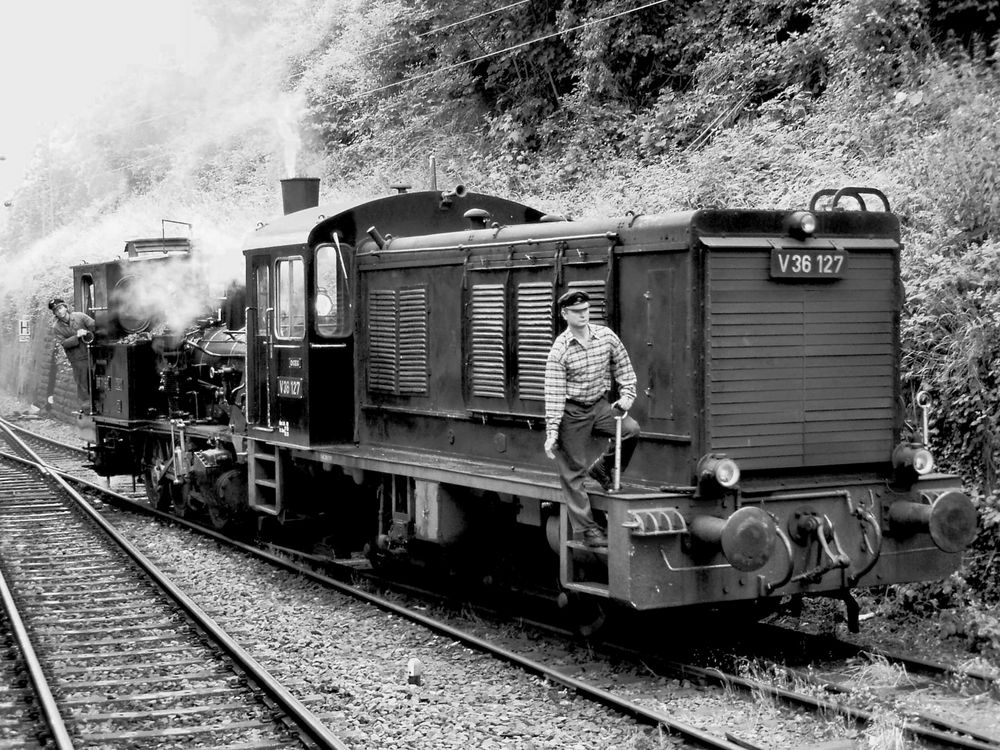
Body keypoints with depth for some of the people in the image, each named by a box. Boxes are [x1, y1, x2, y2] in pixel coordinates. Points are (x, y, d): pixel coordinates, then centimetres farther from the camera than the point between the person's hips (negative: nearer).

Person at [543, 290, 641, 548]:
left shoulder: (606, 336, -2)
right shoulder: (559, 350, -14)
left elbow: (623, 367, 11)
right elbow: (553, 393, -15)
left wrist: (627, 394, -4)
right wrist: (551, 433, -19)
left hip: (599, 405, 4)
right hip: (572, 412, -4)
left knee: (631, 430, -22)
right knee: (573, 471, -3)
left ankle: (602, 469, 6)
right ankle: (588, 529, 6)